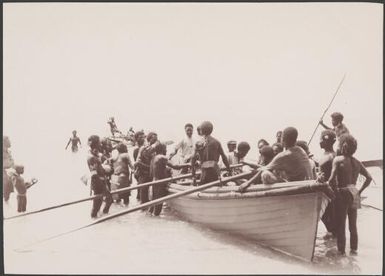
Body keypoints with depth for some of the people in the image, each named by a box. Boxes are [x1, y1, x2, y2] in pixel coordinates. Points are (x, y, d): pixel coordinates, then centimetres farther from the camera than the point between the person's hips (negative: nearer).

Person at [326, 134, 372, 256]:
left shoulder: (338, 159, -11)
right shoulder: (357, 162, 7)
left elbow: (332, 179, -20)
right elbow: (369, 178, 6)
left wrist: (334, 190, -6)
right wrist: (360, 190, 10)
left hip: (343, 193, -6)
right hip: (354, 194, 6)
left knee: (340, 224, 4)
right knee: (353, 225, 16)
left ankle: (341, 250, 9)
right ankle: (354, 249, 23)